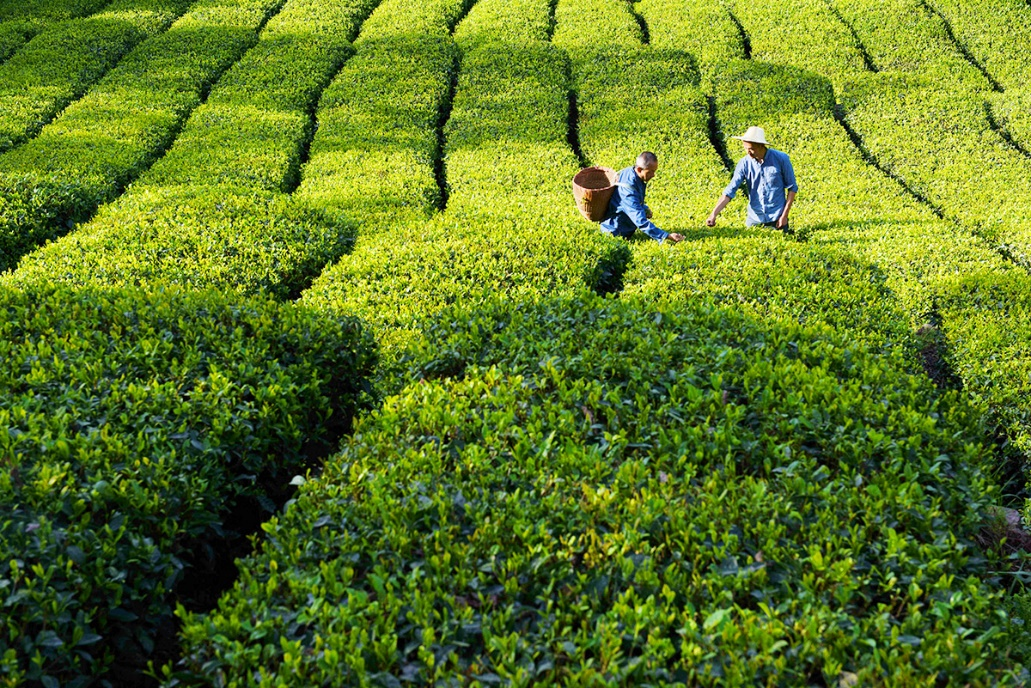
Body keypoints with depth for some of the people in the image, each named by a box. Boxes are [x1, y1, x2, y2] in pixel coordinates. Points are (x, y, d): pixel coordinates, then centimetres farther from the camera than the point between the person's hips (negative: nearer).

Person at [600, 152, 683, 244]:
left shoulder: (629, 171, -8)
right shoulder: (629, 189, -36)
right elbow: (641, 222, -38)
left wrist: (644, 208, -3)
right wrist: (667, 236, -41)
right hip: (615, 233, -10)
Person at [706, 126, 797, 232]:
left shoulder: (781, 159, -10)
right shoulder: (744, 163, -6)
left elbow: (792, 188, -2)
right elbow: (730, 191, -10)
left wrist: (784, 216, -7)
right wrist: (714, 214, -21)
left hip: (776, 219, -2)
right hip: (754, 219, 2)